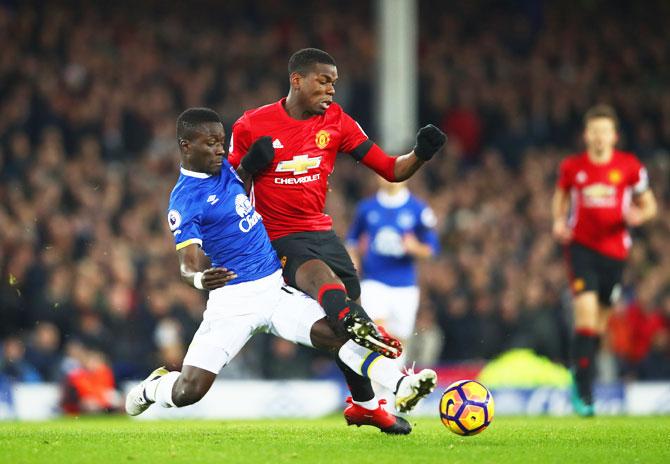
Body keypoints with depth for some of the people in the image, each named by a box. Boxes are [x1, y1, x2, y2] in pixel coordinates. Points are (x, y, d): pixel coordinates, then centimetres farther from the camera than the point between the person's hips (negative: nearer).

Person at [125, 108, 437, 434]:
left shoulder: (226, 168, 10)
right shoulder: (183, 201, -10)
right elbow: (188, 265, -19)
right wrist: (200, 280, -40)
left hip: (276, 289, 6)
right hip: (233, 301, -6)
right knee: (187, 392, -11)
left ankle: (401, 386, -26)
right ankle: (152, 388, 22)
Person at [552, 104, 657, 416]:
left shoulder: (630, 167, -2)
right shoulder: (571, 167, 0)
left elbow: (649, 205, 7)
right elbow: (560, 195, 19)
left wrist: (639, 215, -16)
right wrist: (559, 221, 0)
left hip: (614, 249, 2)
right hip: (581, 246, -2)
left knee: (601, 318, 11)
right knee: (586, 311, -18)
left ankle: (580, 370, 37)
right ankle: (584, 391, -17)